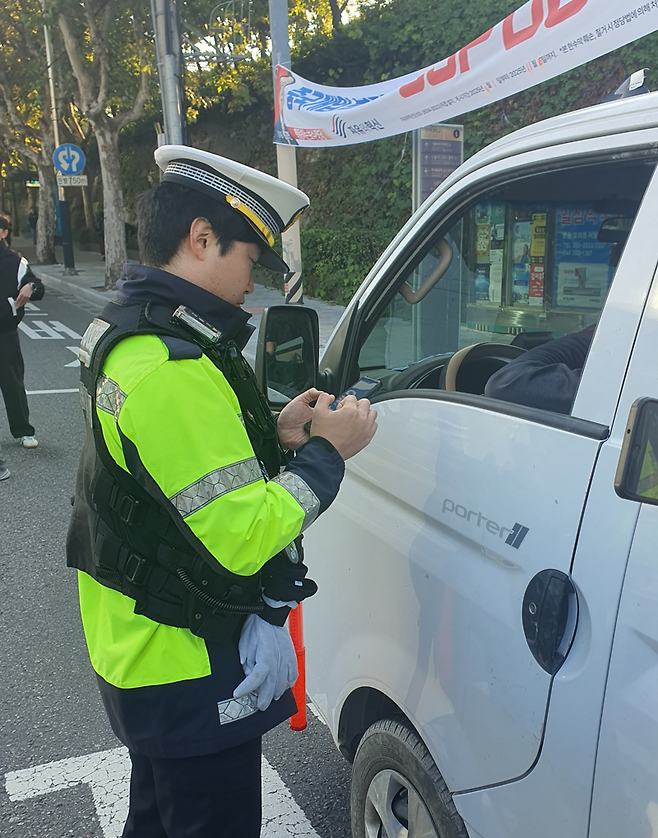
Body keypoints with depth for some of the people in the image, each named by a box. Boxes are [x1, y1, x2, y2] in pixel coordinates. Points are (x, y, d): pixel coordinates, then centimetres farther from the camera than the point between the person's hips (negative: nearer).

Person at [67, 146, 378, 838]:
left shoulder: (130, 334, 6)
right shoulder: (171, 370, -29)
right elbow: (243, 538, -30)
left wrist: (275, 437, 2)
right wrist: (325, 452, -17)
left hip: (143, 649, 10)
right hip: (190, 677, -10)